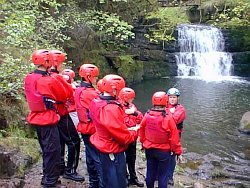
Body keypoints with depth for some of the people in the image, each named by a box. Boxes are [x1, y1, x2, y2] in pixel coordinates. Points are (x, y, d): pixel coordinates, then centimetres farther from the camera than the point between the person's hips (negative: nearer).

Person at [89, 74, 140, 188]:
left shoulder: (98, 103, 0)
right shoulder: (111, 109, -29)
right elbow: (124, 137, -24)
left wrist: (127, 130, 3)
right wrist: (134, 132, -5)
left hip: (104, 149, 10)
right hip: (113, 152, -10)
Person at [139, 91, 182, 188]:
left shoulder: (147, 115, -9)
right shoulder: (168, 118, -22)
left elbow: (142, 131, 4)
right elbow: (174, 137, -17)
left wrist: (144, 144, 20)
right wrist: (178, 151, -4)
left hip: (149, 150, 4)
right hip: (164, 151, -4)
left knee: (150, 172, 20)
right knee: (163, 175, 11)